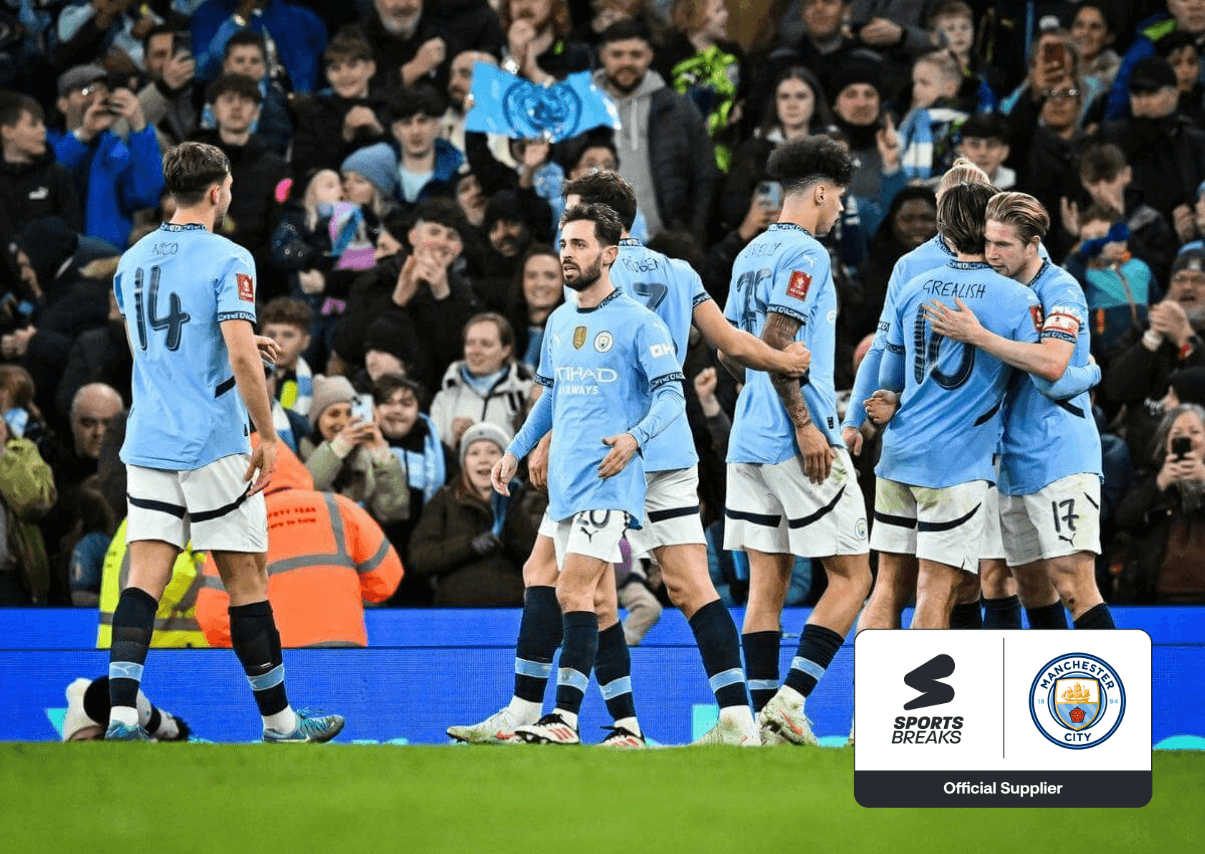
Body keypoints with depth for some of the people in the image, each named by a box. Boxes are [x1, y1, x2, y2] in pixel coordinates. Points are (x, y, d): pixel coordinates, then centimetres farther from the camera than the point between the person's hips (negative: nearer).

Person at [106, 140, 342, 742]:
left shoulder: (134, 259, 11)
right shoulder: (226, 259, -10)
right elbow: (241, 357, -19)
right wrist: (268, 436, -11)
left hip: (147, 441, 5)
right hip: (213, 444, -5)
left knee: (143, 578, -2)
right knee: (246, 580, 4)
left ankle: (121, 715, -16)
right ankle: (279, 722, 13)